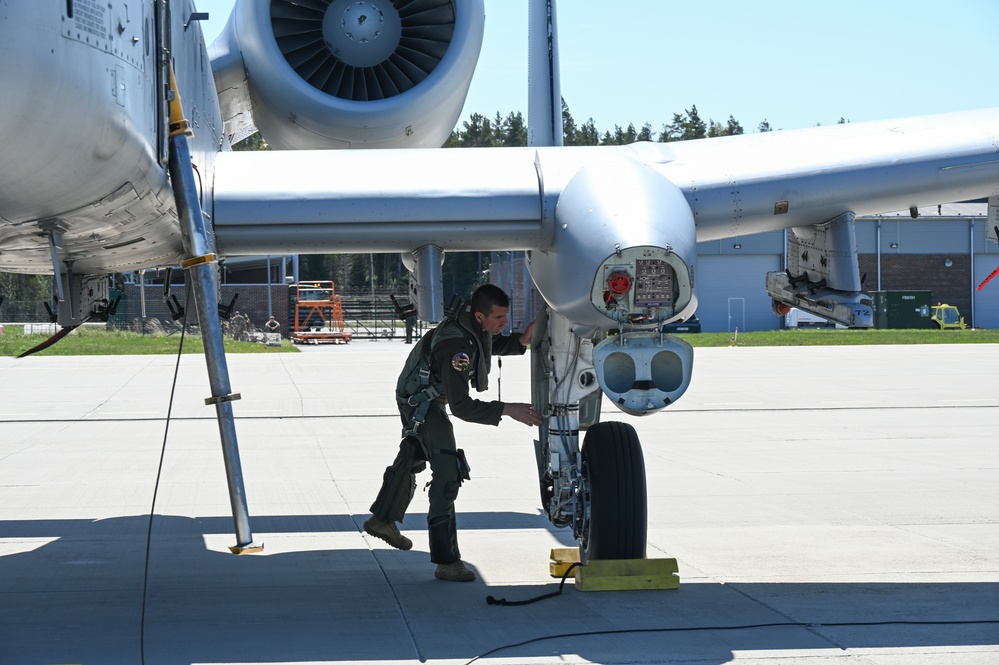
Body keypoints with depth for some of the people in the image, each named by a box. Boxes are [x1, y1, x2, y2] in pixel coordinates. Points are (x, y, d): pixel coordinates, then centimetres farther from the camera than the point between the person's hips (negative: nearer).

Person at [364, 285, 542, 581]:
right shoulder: (455, 345, -40)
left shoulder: (477, 325, -15)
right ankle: (446, 561, -16)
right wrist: (506, 410, -42)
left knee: (412, 457, 29)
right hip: (420, 401, -10)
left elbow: (491, 344, 10)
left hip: (429, 397, 10)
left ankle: (382, 520, 51)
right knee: (447, 471, -17)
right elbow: (460, 406, -38)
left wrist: (520, 340, -9)